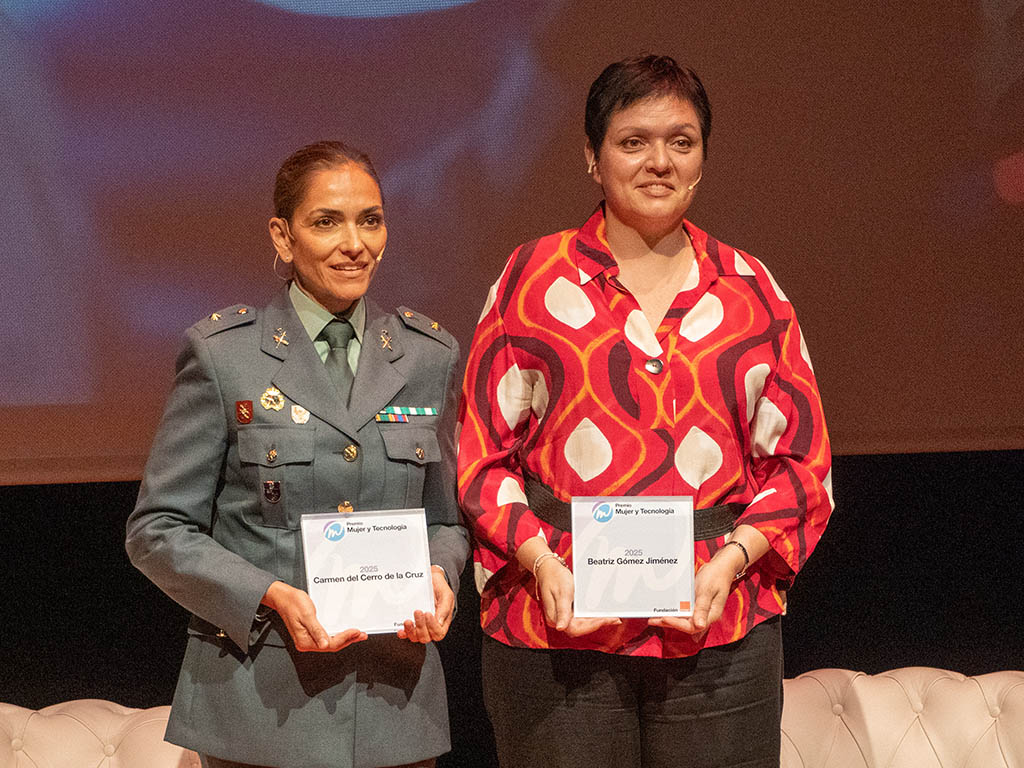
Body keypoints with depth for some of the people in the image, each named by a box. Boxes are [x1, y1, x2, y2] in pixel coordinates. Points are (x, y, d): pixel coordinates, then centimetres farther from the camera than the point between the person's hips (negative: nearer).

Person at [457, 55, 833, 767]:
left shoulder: (752, 290, 10)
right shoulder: (534, 276, 6)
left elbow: (800, 458, 9)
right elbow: (482, 449, 5)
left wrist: (728, 562, -7)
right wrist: (541, 563, -9)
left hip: (719, 626, 1)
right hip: (557, 629, -1)